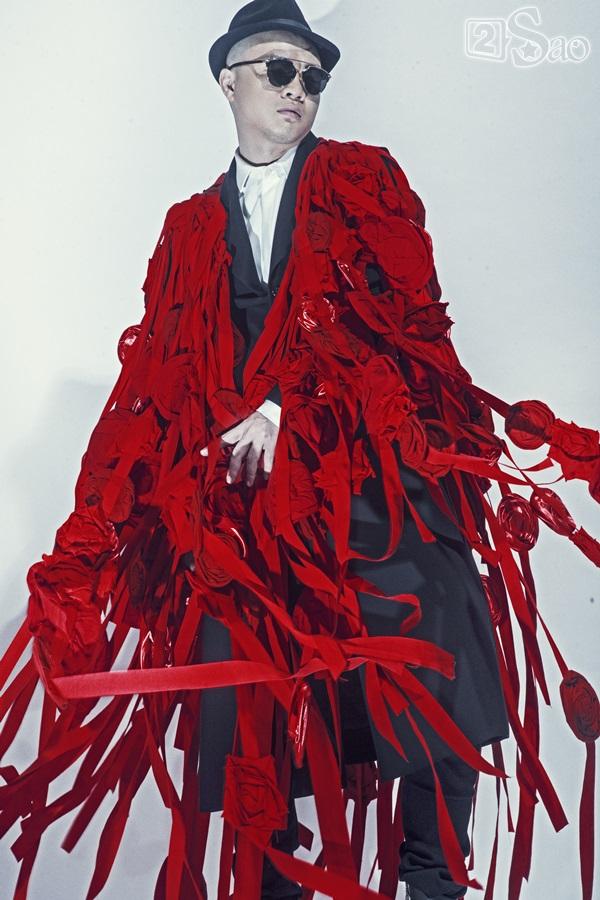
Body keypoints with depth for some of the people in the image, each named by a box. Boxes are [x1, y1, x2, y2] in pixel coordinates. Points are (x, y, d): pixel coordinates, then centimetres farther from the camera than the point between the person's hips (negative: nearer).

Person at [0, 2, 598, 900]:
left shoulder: (365, 177, 15)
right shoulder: (191, 229, 20)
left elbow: (404, 310, -1)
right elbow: (159, 378, 10)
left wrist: (284, 405, -12)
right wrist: (95, 535, -2)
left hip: (376, 466, -2)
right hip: (246, 489, 2)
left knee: (433, 702, -9)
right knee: (249, 723, -2)